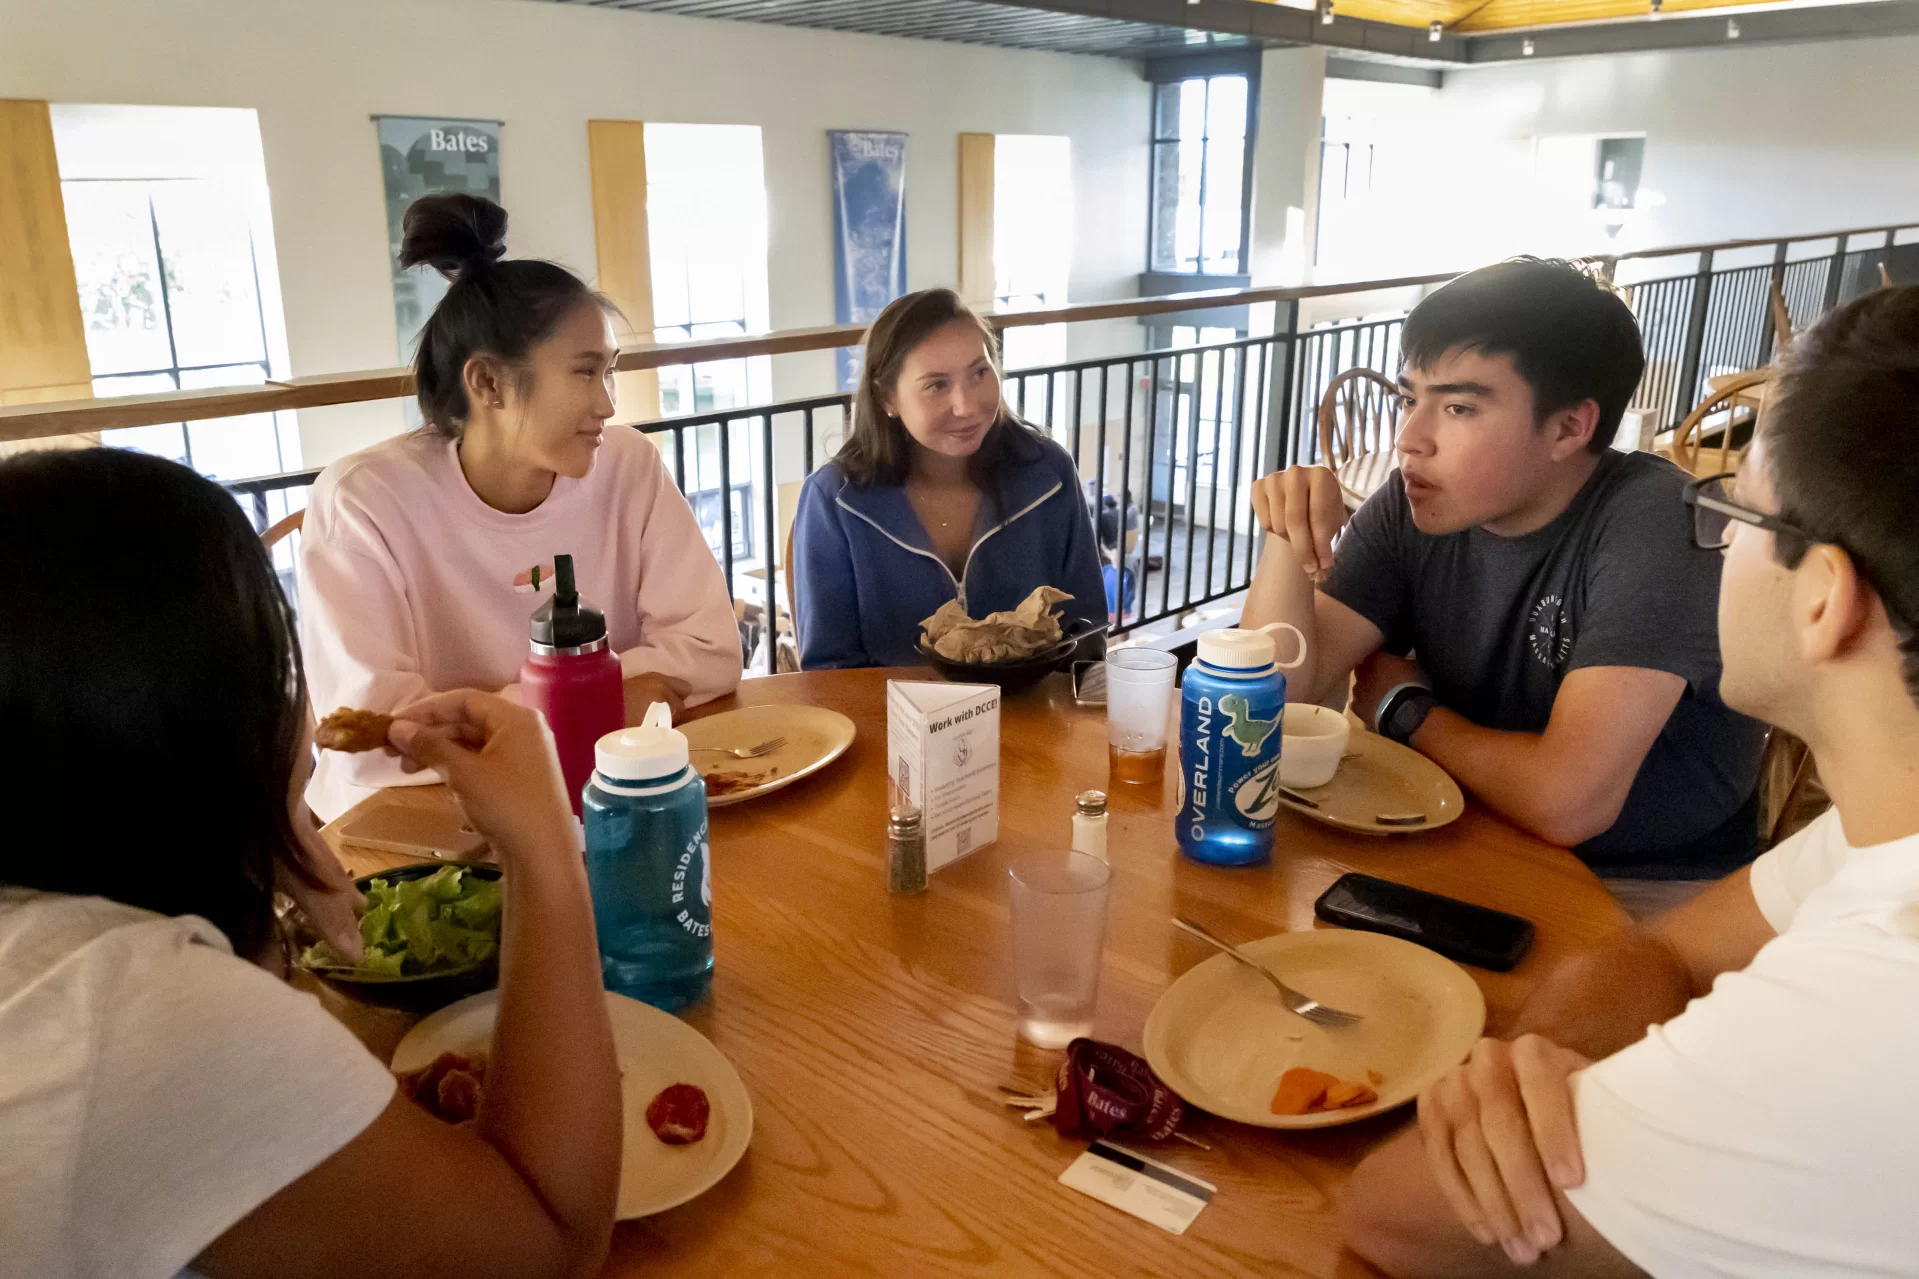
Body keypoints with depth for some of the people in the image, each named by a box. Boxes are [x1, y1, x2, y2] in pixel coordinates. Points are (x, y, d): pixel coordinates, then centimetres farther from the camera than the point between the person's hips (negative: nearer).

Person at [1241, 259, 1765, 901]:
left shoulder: (1651, 526, -23)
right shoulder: (1415, 504, -4)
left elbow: (1565, 801, -30)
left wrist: (1404, 706, -13)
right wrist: (1288, 537, -23)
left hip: (1651, 890, -5)